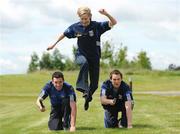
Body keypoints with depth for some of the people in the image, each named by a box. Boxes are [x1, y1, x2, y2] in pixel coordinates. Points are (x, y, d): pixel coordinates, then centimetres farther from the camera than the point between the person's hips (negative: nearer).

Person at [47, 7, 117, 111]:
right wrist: (54, 44, 18)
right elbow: (64, 34, 11)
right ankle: (84, 89, -43)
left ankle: (87, 98, 33)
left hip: (94, 57, 1)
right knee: (84, 63, -40)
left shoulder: (97, 26, -12)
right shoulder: (75, 27, -6)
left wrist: (106, 14, -38)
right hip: (81, 55, 0)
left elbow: (114, 22, -19)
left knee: (94, 84, 2)